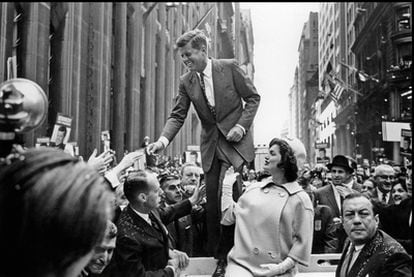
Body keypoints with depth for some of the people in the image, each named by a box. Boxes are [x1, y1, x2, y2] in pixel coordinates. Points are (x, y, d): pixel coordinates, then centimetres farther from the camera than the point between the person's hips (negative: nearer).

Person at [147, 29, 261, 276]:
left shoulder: (230, 67, -5)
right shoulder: (186, 82, 4)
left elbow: (253, 98, -1)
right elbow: (177, 116, 0)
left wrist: (242, 125, -13)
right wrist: (163, 140, -17)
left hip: (235, 143, -4)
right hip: (210, 146, 4)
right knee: (213, 202, 4)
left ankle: (228, 256, 3)